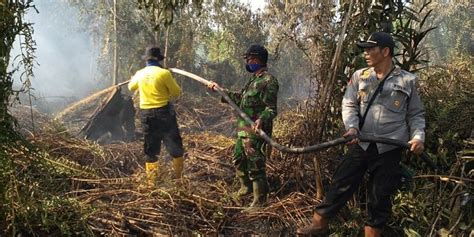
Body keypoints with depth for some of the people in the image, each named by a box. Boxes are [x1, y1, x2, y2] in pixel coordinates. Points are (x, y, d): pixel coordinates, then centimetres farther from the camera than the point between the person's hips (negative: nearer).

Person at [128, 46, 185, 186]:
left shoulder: (140, 74, 3)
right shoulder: (164, 73, -11)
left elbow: (131, 87, 24)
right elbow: (177, 92, -3)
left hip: (146, 114, 4)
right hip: (163, 112, -4)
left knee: (150, 149, 12)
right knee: (174, 146, 8)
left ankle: (151, 181, 13)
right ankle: (178, 177, 12)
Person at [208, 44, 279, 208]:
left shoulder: (268, 81, -16)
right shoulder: (254, 79, 15)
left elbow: (271, 108, -22)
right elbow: (239, 98, 24)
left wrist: (262, 119, -40)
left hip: (254, 132, -10)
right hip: (243, 130, 10)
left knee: (255, 166, -3)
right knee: (238, 159, 22)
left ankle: (259, 200, 10)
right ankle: (246, 187, 42)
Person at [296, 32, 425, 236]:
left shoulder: (407, 81, 1)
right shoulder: (360, 76, 6)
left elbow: (416, 114, 8)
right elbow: (349, 104, 3)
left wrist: (418, 136, -9)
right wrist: (352, 127, -16)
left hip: (389, 149, -1)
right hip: (361, 144, 1)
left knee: (380, 196, 9)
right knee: (341, 184, 2)